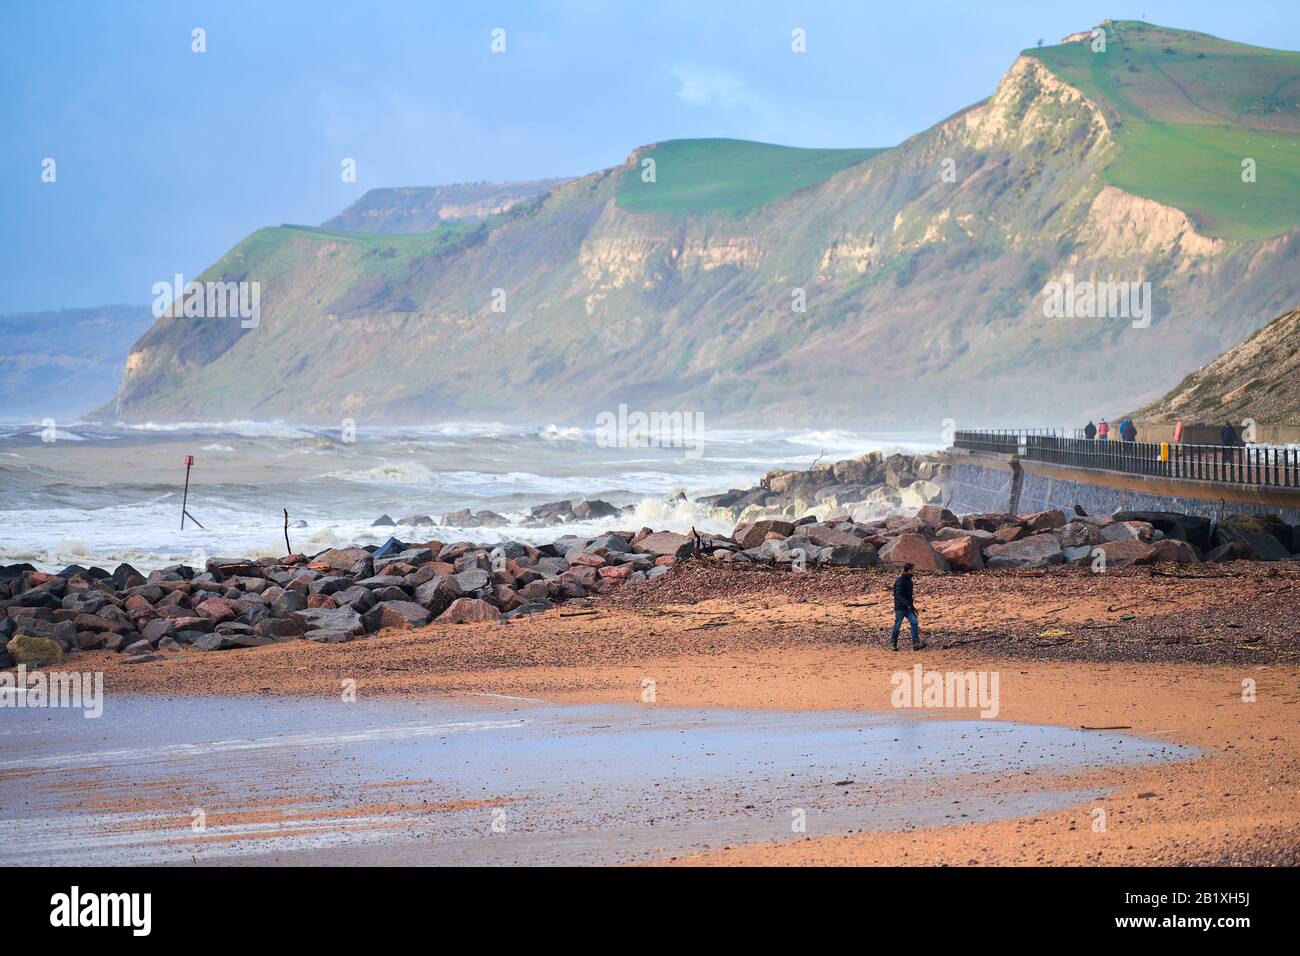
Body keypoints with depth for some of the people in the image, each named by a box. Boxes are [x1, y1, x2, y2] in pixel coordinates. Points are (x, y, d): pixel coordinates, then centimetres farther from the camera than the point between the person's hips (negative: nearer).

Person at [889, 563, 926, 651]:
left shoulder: (909, 580, 11)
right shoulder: (900, 581, -17)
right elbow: (899, 596, -24)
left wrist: (912, 604, 22)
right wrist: (909, 604, -30)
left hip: (908, 607, 7)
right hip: (900, 607, -7)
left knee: (914, 623, -8)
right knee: (897, 626, 2)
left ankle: (915, 644, -13)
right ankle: (892, 644, 16)